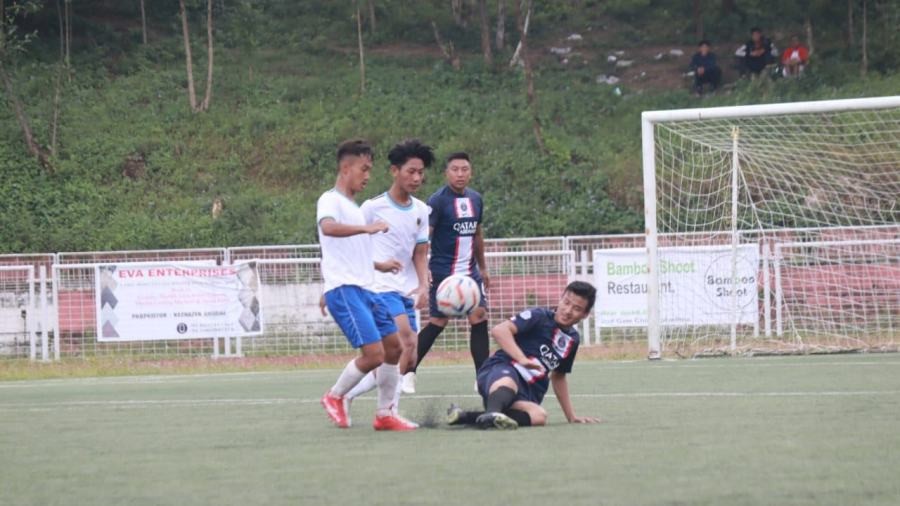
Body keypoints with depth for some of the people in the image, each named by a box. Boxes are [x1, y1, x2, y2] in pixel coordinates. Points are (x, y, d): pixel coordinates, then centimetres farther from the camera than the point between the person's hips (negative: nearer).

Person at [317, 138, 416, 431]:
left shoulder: (353, 207, 22)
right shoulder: (331, 200, -7)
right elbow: (327, 227, -31)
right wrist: (367, 228, -40)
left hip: (364, 289, 10)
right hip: (344, 290, -10)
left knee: (395, 345, 7)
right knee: (374, 354, -16)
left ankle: (384, 415, 13)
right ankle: (335, 397, 6)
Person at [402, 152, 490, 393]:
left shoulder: (475, 199, 11)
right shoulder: (438, 200, -10)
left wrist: (483, 268, 25)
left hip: (470, 272, 6)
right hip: (443, 272, -6)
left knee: (480, 317, -6)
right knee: (437, 323, -2)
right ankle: (408, 372, 13)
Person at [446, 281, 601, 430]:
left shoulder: (573, 339, 18)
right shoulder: (540, 317, -2)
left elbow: (558, 376, 33)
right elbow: (499, 330, -17)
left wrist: (571, 416, 32)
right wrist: (523, 359, -27)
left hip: (525, 393, 5)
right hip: (499, 371, -5)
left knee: (539, 416, -33)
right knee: (508, 382, -44)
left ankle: (466, 416, -45)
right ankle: (492, 413, -78)